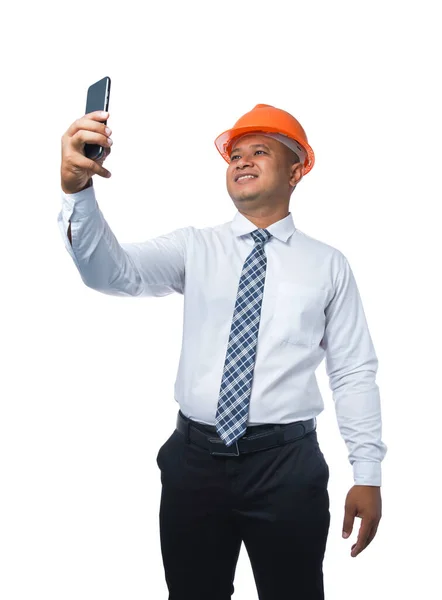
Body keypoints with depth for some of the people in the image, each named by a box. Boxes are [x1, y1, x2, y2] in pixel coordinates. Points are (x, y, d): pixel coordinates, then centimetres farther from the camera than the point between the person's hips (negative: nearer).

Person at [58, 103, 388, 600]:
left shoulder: (328, 265, 2)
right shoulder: (193, 247, 4)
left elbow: (354, 373, 2)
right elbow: (113, 272, -13)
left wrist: (367, 476, -2)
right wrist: (77, 189, -30)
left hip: (287, 465, -1)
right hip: (194, 458, 2)